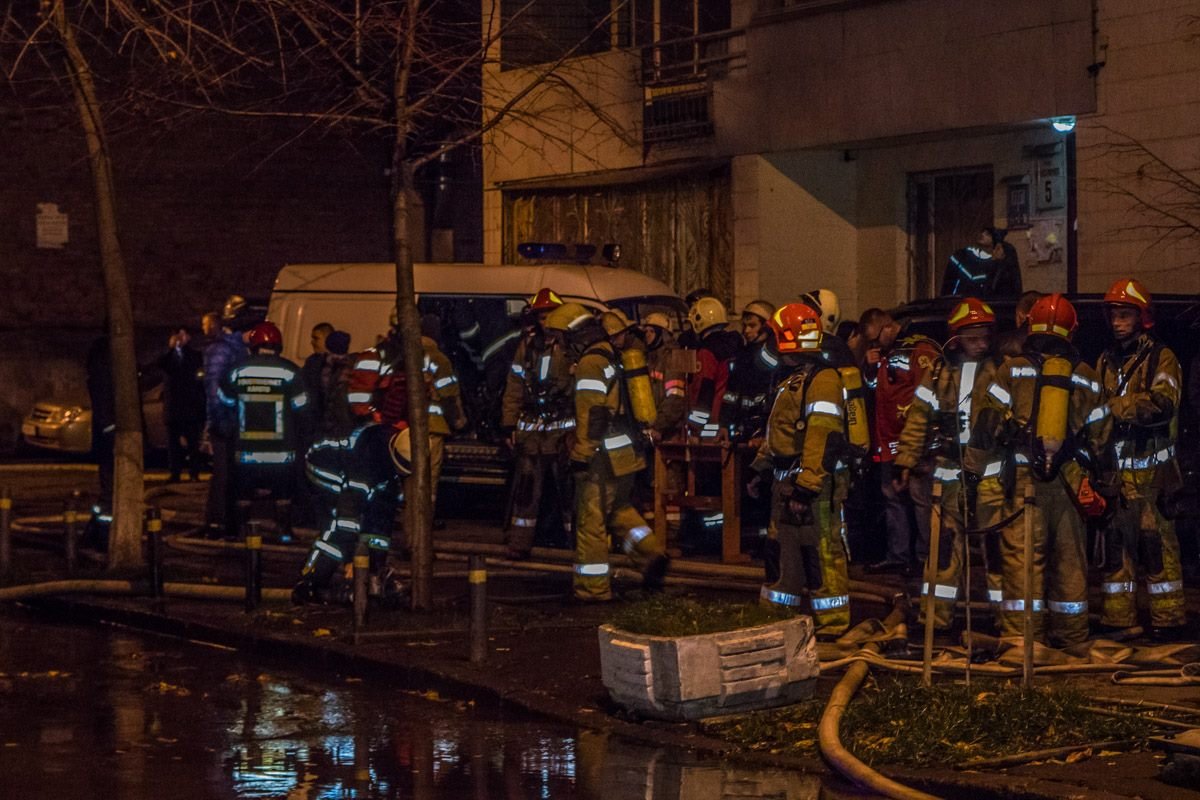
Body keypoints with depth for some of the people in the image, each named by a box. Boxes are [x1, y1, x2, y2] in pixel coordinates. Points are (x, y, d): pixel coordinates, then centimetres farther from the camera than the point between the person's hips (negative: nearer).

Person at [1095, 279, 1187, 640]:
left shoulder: (1160, 359, -1)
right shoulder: (1105, 362, 17)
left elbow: (1161, 405, -16)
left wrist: (1113, 407, -18)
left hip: (1151, 471, -5)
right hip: (1114, 470, 5)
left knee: (1156, 543, -6)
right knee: (1115, 543, 7)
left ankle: (1168, 618, -2)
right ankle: (1116, 616, 12)